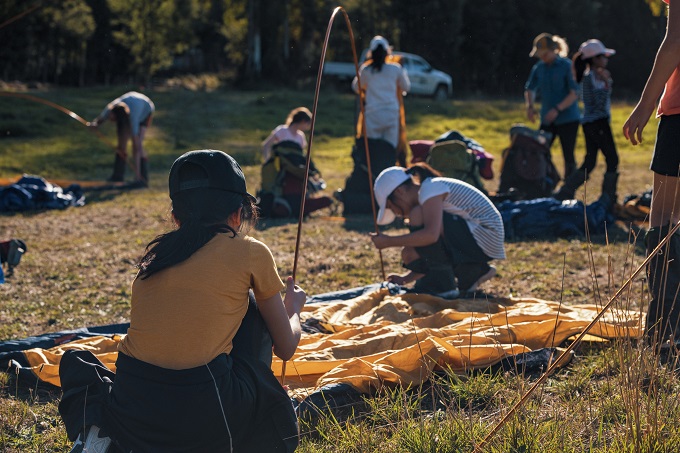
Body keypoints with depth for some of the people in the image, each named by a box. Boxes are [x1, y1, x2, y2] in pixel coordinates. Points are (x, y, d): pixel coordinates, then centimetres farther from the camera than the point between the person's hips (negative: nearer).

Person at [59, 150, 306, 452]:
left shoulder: (155, 252, 16)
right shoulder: (251, 253, 5)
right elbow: (286, 348, 15)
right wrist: (293, 308, 37)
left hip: (133, 419, 2)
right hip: (204, 423, -2)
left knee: (75, 360, 36)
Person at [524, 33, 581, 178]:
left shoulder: (567, 66, -9)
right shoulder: (539, 67, 6)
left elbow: (575, 94, -12)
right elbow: (530, 89, 16)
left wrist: (557, 109, -21)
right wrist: (530, 106, -4)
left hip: (568, 119, -5)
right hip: (547, 120, 5)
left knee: (568, 157, -1)